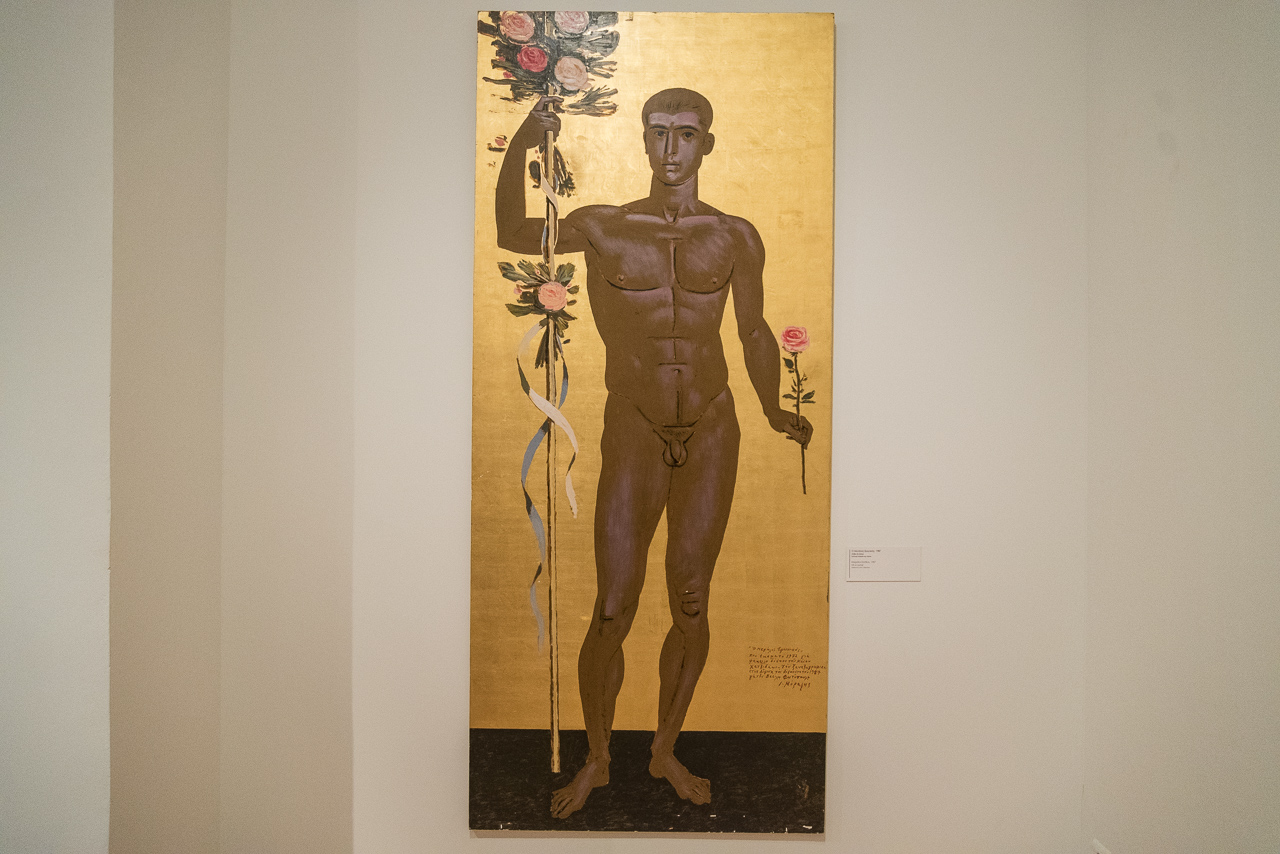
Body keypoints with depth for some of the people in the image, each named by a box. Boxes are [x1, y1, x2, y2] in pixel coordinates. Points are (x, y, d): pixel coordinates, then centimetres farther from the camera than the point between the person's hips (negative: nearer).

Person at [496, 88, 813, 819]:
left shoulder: (736, 238, 3)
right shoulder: (603, 228, 0)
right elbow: (512, 233, 11)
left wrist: (774, 411, 8)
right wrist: (521, 148, -3)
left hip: (712, 433, 2)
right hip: (635, 435, -1)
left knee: (692, 606, 8)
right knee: (613, 613, -3)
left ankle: (666, 751, 28)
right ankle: (597, 759, 20)